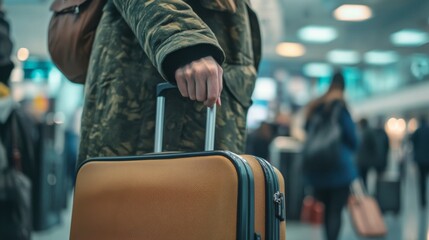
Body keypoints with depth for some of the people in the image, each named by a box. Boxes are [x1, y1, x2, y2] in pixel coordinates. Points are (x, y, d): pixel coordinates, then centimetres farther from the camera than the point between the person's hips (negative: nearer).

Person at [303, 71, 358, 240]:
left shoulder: (314, 107, 11)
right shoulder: (340, 106, -6)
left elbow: (308, 132, 17)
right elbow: (351, 136, -4)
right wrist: (350, 151, 14)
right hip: (340, 166, -6)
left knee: (324, 209, 13)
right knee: (336, 211, -6)